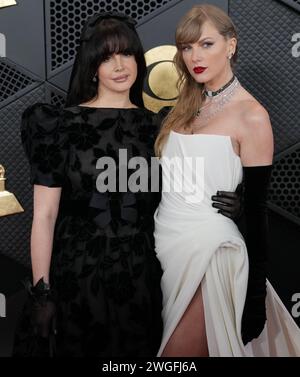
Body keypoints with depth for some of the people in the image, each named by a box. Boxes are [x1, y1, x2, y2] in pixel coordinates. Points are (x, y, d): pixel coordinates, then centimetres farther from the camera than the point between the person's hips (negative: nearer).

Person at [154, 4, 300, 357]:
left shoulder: (251, 116, -12)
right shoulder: (185, 107, 8)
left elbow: (255, 209, -12)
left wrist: (256, 292, -9)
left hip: (207, 251, -6)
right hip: (165, 242, 7)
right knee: (154, 344, 20)